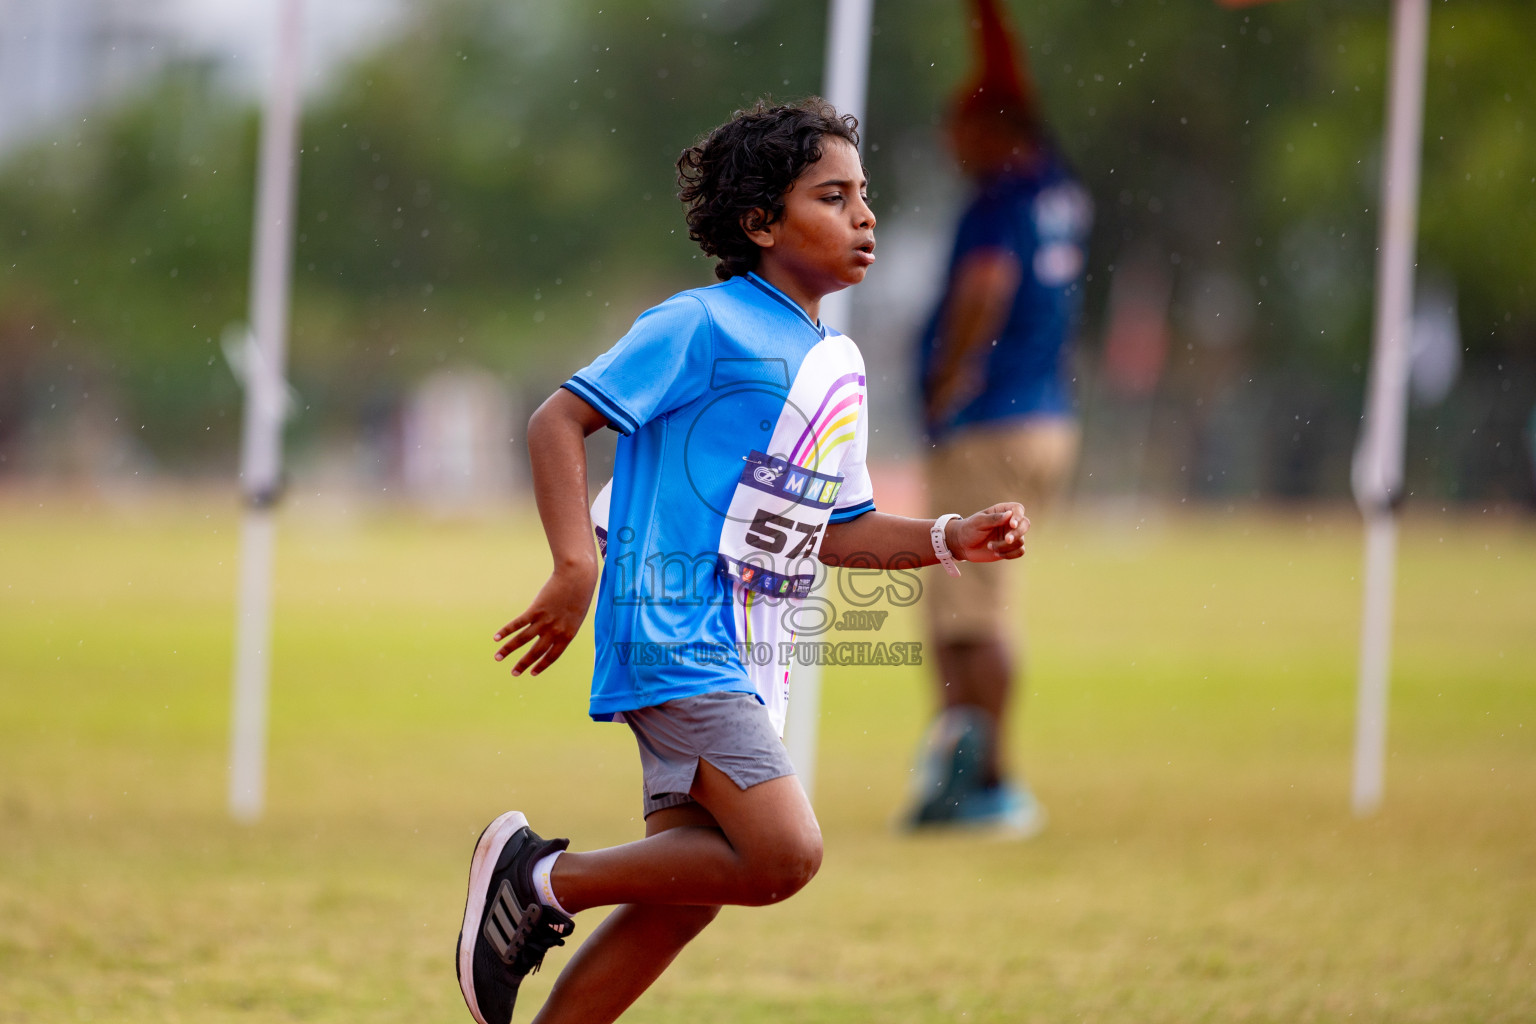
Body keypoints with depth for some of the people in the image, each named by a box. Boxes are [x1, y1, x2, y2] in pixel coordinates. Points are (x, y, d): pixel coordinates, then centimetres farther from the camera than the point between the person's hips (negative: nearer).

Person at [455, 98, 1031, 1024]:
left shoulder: (841, 366, 16)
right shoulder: (704, 326, -9)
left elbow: (837, 530, 24)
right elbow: (559, 419, -10)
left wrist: (951, 540, 9)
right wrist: (576, 568, -21)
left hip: (747, 666, 9)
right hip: (675, 640, -9)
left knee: (685, 896, 7)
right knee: (784, 853, -21)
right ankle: (541, 876, -7)